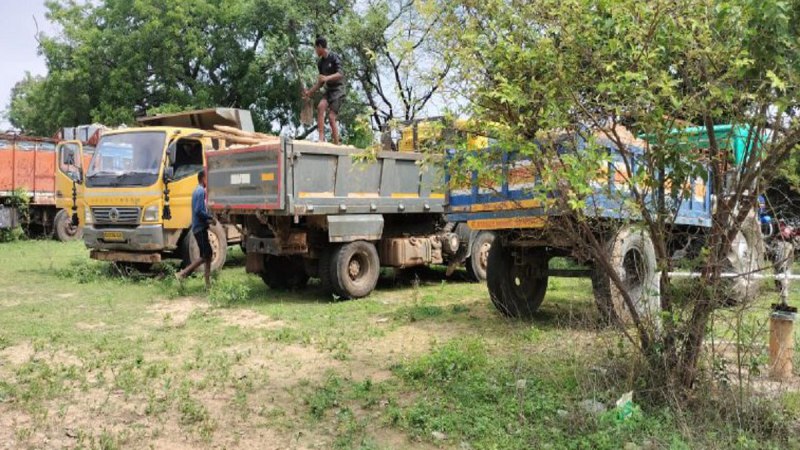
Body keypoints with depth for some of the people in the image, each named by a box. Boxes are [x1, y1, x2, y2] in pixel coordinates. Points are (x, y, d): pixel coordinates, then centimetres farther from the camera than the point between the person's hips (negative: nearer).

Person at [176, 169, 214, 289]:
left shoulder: (197, 191, 16)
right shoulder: (201, 191, -15)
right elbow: (199, 211, -23)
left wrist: (208, 218, 8)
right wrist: (210, 218, -12)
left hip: (199, 227, 10)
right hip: (200, 228, -10)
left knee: (208, 254, 10)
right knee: (205, 256, -8)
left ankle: (208, 284, 11)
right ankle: (182, 274, -7)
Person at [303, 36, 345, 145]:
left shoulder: (334, 57, -7)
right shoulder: (320, 62, 14)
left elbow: (340, 74, -19)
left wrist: (327, 78, -33)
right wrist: (310, 92, 16)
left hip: (338, 89, -6)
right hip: (328, 90, 6)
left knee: (331, 117, -16)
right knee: (320, 107, -23)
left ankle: (337, 144, -8)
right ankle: (321, 138, -28)